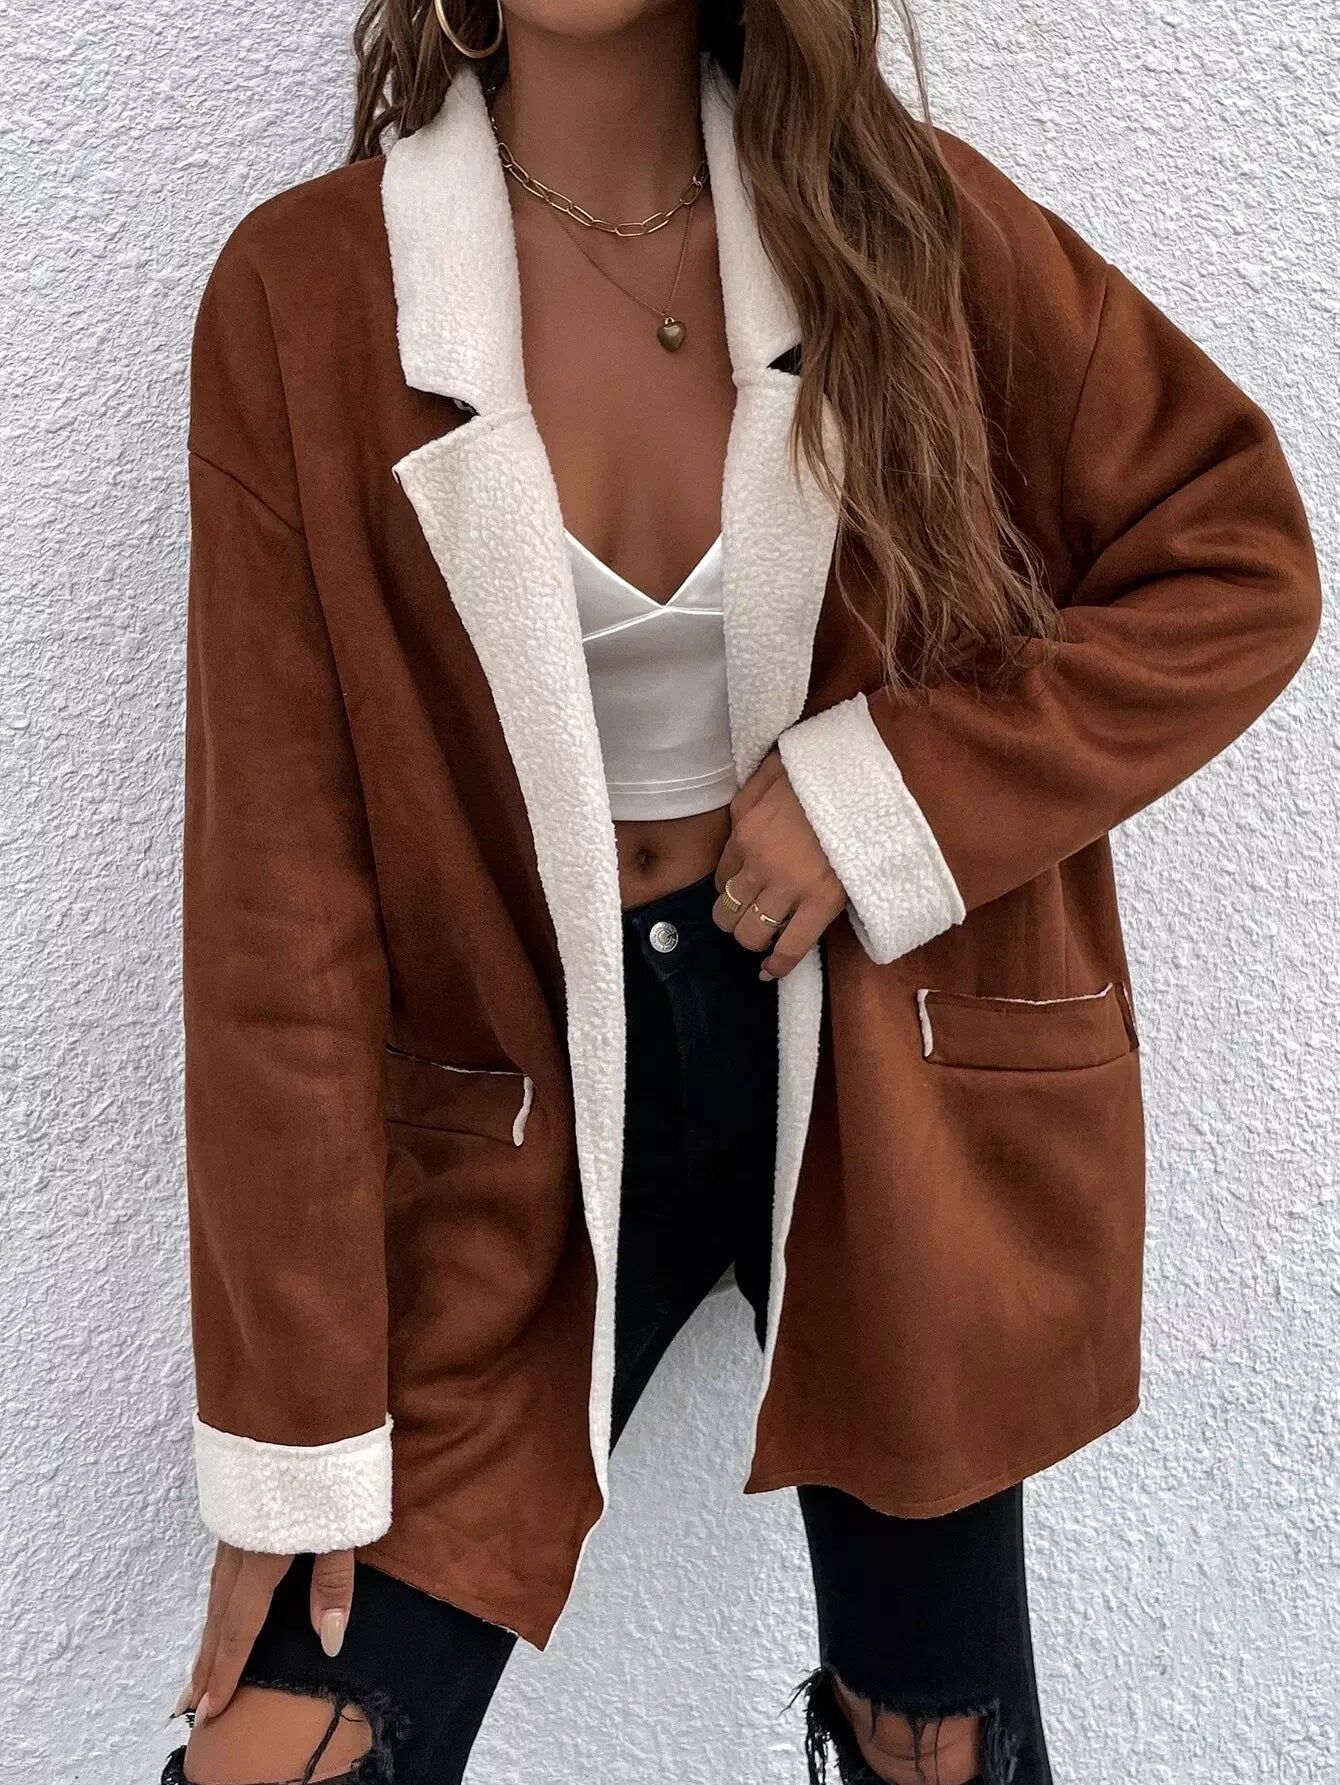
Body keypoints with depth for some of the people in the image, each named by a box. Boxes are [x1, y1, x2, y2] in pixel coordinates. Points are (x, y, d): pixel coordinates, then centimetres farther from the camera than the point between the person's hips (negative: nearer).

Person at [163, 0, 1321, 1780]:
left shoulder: (907, 217, -5)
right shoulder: (302, 297, -9)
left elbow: (1242, 558, -1)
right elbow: (284, 882, -10)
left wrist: (891, 787, -15)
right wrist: (295, 1425, -9)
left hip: (887, 1074, 1)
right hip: (539, 1096, -1)